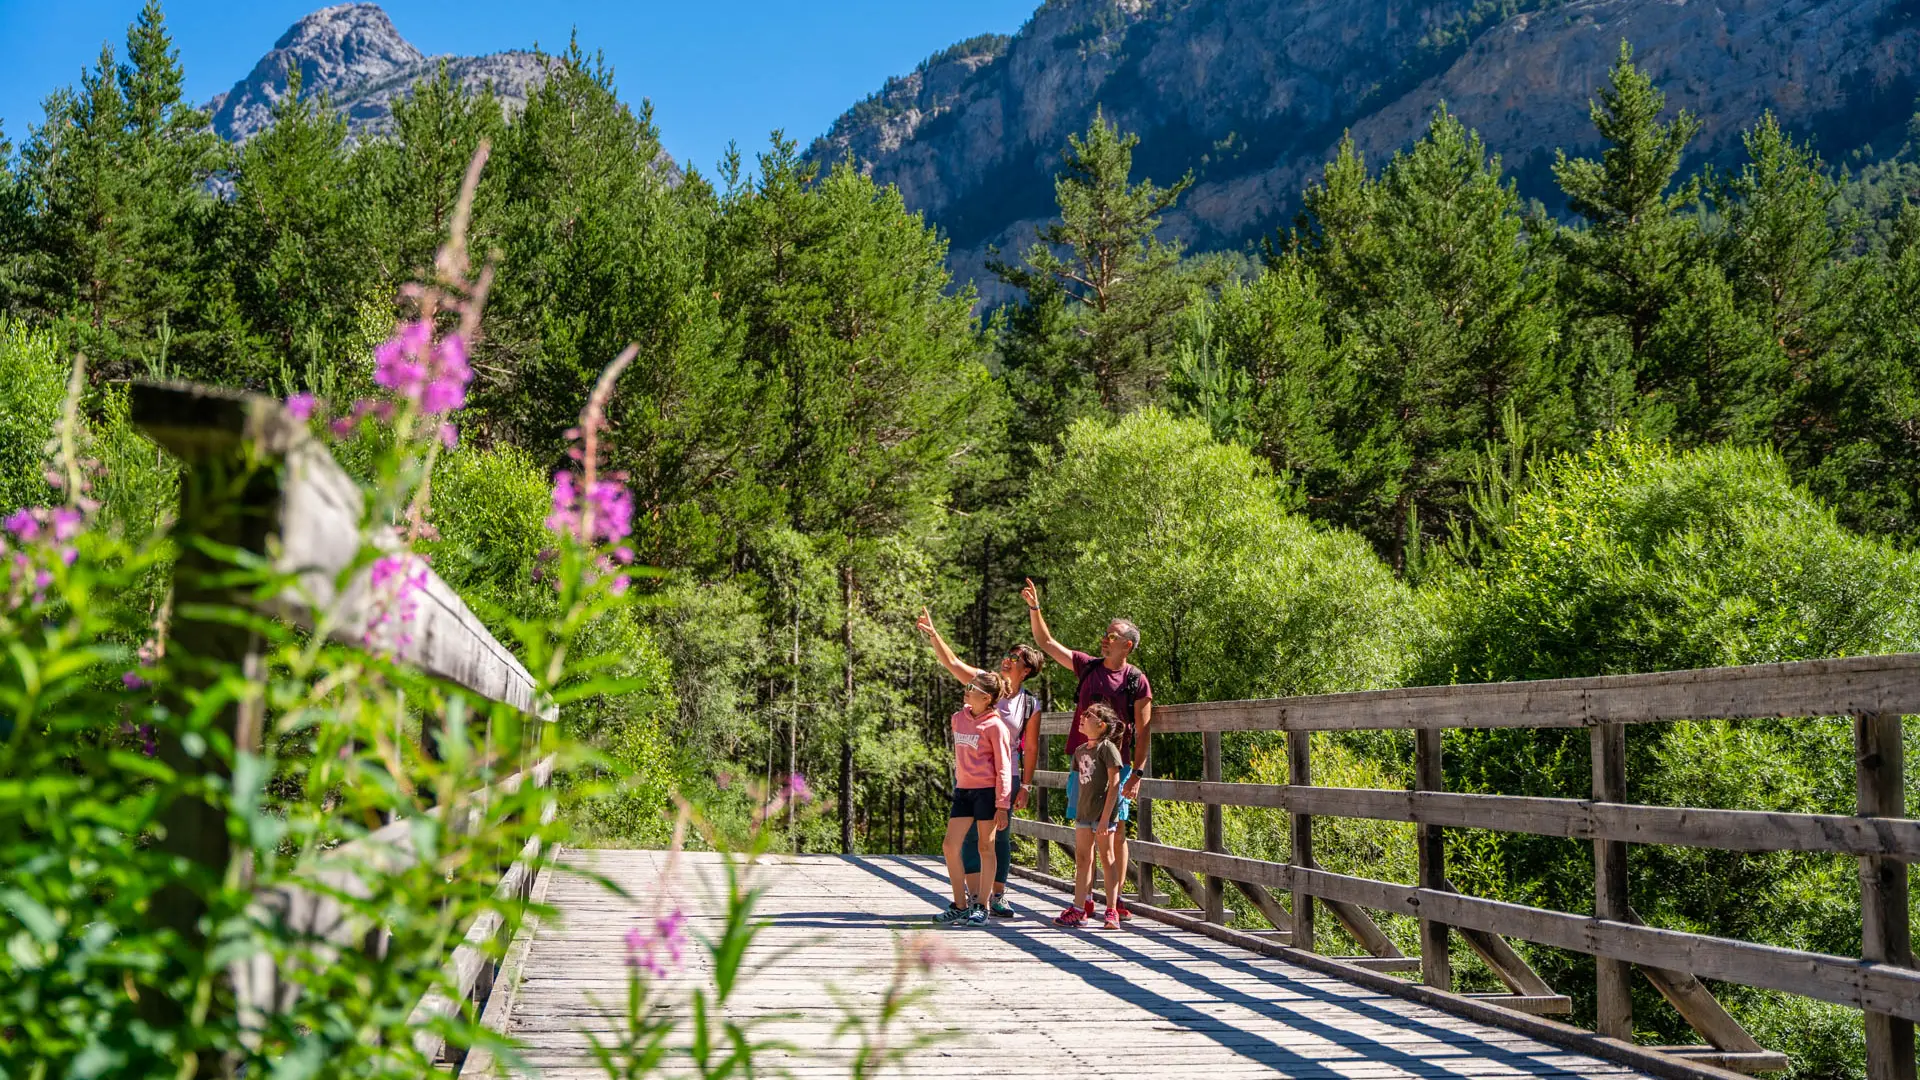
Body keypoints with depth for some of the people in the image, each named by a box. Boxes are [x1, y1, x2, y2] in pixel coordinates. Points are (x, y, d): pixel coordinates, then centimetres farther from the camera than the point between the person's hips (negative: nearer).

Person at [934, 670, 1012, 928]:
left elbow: (1003, 768, -10)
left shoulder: (995, 726, -10)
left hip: (986, 791, -7)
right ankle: (960, 907, 11)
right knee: (950, 846, 2)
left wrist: (1002, 806, -13)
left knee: (985, 848, 2)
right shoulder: (958, 718, 9)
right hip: (963, 790, 7)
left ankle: (981, 907, 9)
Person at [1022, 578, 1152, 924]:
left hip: (1117, 764, -4)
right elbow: (1046, 643, 12)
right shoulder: (1087, 666, 9)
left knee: (1116, 831, -1)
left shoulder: (1137, 681, -3)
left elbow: (1143, 730, -5)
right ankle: (1085, 900, 9)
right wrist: (1034, 609, 1)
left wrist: (1137, 772, -11)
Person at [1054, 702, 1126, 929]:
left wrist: (1106, 816, -19)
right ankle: (1078, 909, 14)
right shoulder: (1080, 751, 12)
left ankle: (1112, 912, 4)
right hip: (1084, 811, 7)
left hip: (1102, 811, -7)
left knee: (1106, 858, -1)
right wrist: (1077, 812, 15)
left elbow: (1114, 783, -14)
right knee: (1082, 859, 9)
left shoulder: (1107, 747, -11)